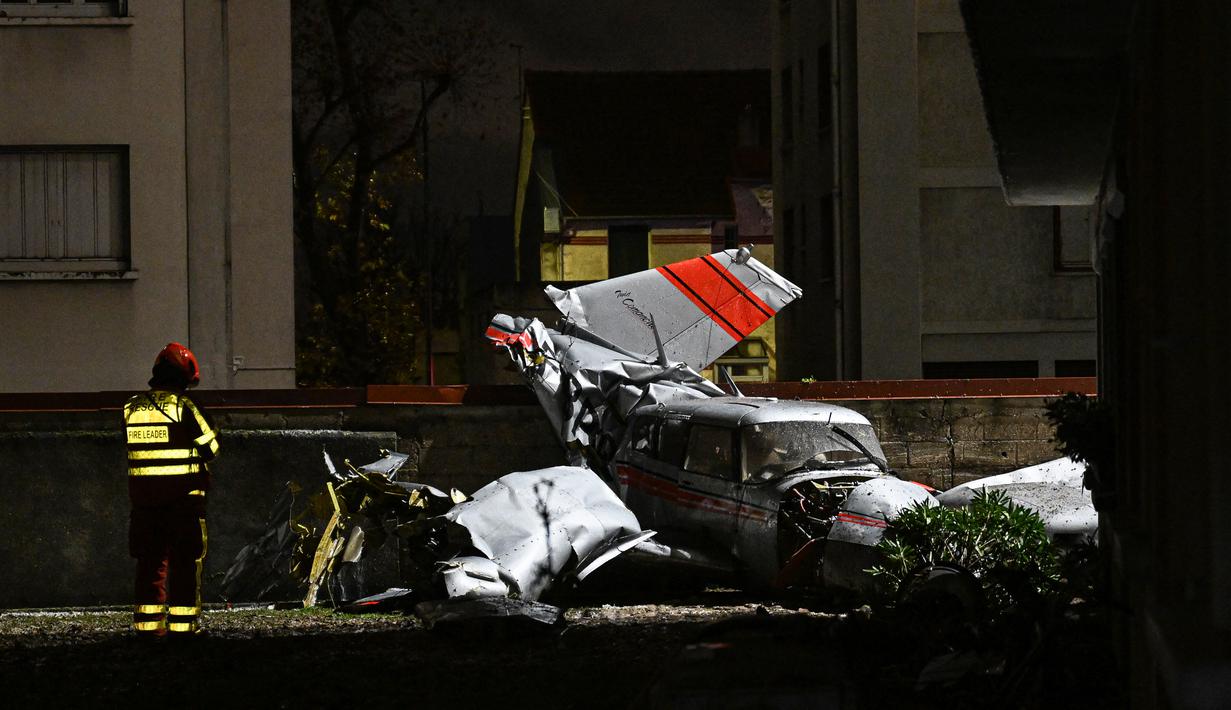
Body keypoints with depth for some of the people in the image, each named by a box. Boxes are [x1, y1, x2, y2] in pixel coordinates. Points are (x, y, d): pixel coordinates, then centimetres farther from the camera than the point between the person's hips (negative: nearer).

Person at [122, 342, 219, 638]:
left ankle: (148, 622, 10)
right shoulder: (184, 407, -10)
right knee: (185, 561, 3)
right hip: (182, 497, -4)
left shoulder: (131, 408, 5)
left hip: (142, 495, 4)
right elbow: (210, 448, -4)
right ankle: (182, 622, 1)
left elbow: (132, 447, 13)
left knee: (150, 559, 11)